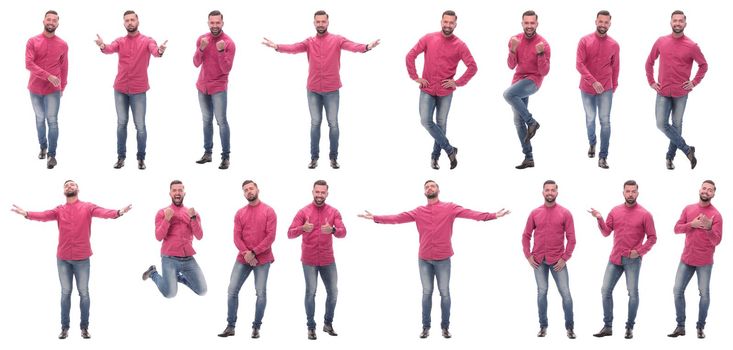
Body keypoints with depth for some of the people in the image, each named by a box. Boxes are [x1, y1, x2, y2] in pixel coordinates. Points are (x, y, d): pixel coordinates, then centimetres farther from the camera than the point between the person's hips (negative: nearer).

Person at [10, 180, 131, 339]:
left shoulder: (87, 207, -1)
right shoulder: (59, 210, 4)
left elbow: (102, 212, -18)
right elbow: (44, 215, -12)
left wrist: (118, 213, -40)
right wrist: (26, 213, -31)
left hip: (82, 258, -2)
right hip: (63, 259, 2)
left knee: (83, 292, 4)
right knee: (65, 292, 9)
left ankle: (84, 327, 13)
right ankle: (64, 327, 15)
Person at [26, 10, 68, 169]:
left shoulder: (63, 45, 0)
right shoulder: (33, 41, -4)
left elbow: (64, 68, 9)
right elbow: (29, 64, -14)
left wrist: (62, 87, 11)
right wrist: (48, 76, -21)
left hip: (53, 90, -1)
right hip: (35, 89, 1)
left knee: (52, 121, -8)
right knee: (40, 119, 14)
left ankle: (52, 155, -4)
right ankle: (43, 146, 32)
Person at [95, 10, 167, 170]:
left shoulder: (147, 41, -3)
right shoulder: (120, 41, 4)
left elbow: (154, 50, -23)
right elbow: (110, 49, -16)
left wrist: (160, 51, -49)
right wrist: (102, 47, -41)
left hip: (138, 90, -3)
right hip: (120, 89, 3)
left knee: (140, 125, -1)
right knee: (121, 123, 8)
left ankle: (141, 158, 10)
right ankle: (121, 157, 15)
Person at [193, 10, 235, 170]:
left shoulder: (229, 43, -12)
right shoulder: (202, 39, 2)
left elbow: (226, 69, -17)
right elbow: (196, 63, -4)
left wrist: (221, 51, -31)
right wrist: (201, 49, -21)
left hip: (218, 87, -5)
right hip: (203, 86, 5)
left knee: (221, 121, -8)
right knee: (207, 120, 9)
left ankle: (225, 157, -7)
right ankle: (207, 153, 14)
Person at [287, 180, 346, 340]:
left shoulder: (333, 212, 0)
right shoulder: (304, 212, -5)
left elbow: (343, 232, -12)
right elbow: (290, 234, -11)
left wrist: (332, 230, -34)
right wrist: (302, 228, -31)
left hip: (328, 260, 3)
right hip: (309, 260, -2)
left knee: (333, 292, 6)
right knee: (310, 292, -3)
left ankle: (328, 324, 23)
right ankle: (311, 327, 5)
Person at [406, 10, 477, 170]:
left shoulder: (459, 45, -6)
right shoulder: (428, 39, -3)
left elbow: (473, 67, -4)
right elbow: (410, 56, 1)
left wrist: (458, 82, -9)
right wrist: (415, 77, -4)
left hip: (445, 92, -1)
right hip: (427, 89, 1)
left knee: (441, 124, 7)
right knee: (426, 121, -9)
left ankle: (435, 156, 22)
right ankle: (450, 150, 3)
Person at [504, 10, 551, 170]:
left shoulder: (543, 44, -13)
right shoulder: (515, 40, 0)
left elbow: (544, 72, -13)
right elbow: (511, 66, -3)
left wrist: (541, 54, -28)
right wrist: (513, 50, -20)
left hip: (533, 80, -6)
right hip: (518, 80, 6)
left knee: (508, 94, -34)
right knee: (518, 121, 7)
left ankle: (532, 122, -16)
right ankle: (528, 158, 14)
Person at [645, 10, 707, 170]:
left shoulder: (691, 46, -6)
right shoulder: (661, 42, 1)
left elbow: (703, 65, 6)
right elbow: (649, 62, 13)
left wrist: (694, 82, -1)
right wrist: (651, 81, 7)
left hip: (681, 93, -2)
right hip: (663, 92, 2)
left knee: (676, 125, 6)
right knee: (661, 124, -8)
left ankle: (670, 156, 19)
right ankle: (687, 150, 2)